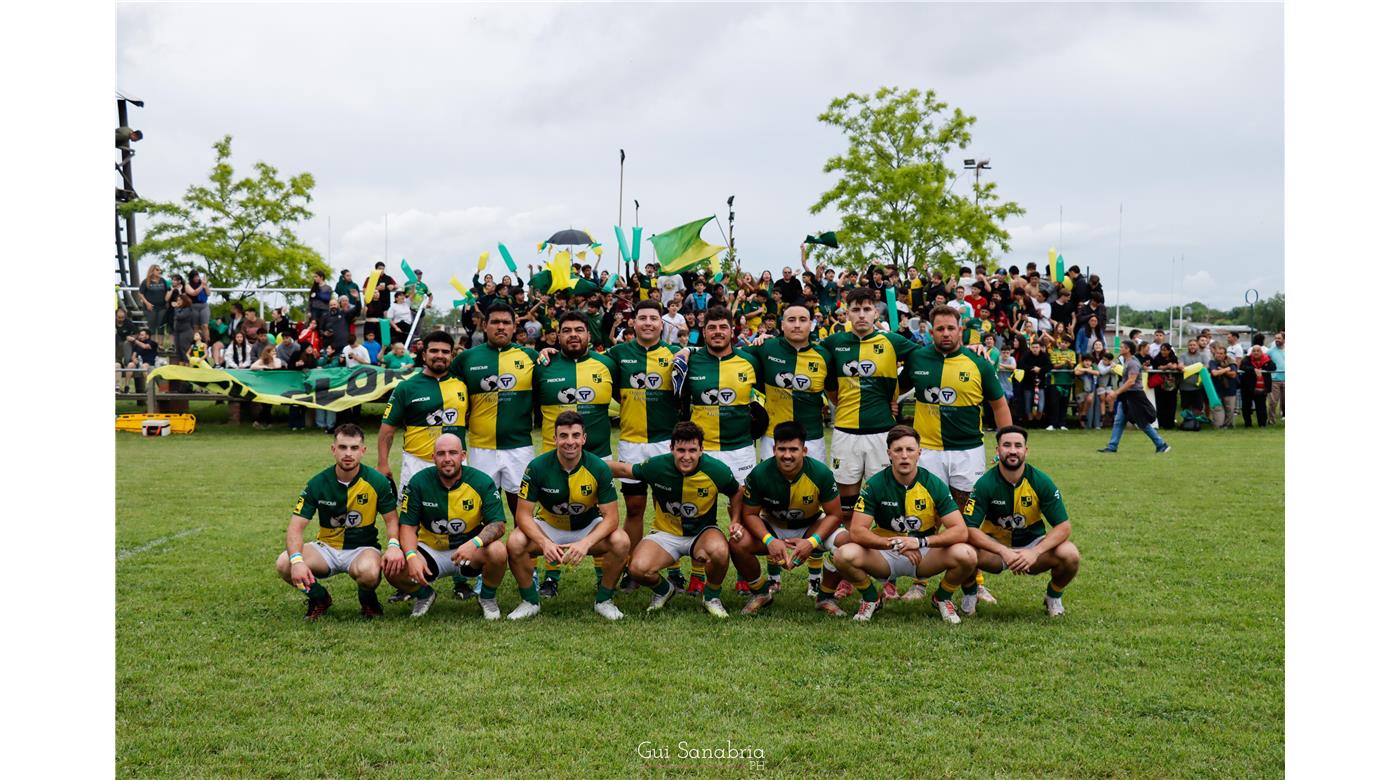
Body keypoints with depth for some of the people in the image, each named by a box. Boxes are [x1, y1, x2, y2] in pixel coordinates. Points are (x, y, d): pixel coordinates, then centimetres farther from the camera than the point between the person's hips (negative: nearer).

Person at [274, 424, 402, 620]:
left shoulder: (377, 482, -9)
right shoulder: (317, 483, -9)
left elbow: (391, 519, -1)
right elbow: (296, 527, -13)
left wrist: (394, 545, -25)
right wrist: (297, 560, -33)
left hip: (362, 548, -2)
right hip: (326, 547, 2)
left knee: (369, 571, -38)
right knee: (284, 564, -26)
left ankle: (368, 599, 1)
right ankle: (319, 597, 6)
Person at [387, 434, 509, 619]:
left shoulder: (482, 482, -12)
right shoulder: (418, 482, -8)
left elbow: (498, 525, -16)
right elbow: (408, 526, -7)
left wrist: (475, 543, -38)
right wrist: (412, 556, -28)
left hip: (469, 552, -1)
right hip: (430, 550, 1)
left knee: (497, 552, -33)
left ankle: (488, 597, 2)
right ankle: (424, 595, 12)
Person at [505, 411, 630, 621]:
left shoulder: (598, 468, -20)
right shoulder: (537, 467, -20)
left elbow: (610, 517, -18)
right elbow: (523, 514, -17)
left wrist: (586, 543, -36)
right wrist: (545, 543, -35)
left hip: (588, 528, 0)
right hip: (548, 526, 0)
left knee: (621, 542, -29)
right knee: (515, 543, -30)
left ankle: (603, 600, -4)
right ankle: (530, 601, -4)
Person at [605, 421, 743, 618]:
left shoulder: (717, 471, -17)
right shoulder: (657, 466, -18)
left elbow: (736, 493, 4)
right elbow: (623, 470, 1)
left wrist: (735, 521, -9)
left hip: (702, 532, -1)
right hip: (665, 533, 1)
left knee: (719, 550, -37)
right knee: (637, 568, -27)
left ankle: (711, 597, -4)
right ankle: (663, 590, 12)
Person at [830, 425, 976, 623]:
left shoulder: (934, 485, -10)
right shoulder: (875, 485, -11)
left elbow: (960, 531, -17)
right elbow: (856, 532, -18)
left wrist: (921, 542, -31)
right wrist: (893, 543, -32)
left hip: (925, 555, 0)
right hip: (884, 556, 0)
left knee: (966, 555, -28)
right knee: (845, 555, -30)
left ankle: (943, 599, 6)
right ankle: (871, 599, 3)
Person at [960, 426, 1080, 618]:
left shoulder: (1041, 481, -13)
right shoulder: (985, 483, -16)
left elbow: (1063, 526, -13)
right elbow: (969, 529, -21)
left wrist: (1035, 553, -30)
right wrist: (1004, 552, -35)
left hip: (1033, 545, 1)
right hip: (995, 546, -1)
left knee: (1069, 554, -28)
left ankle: (1054, 596, 6)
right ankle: (969, 594, 2)